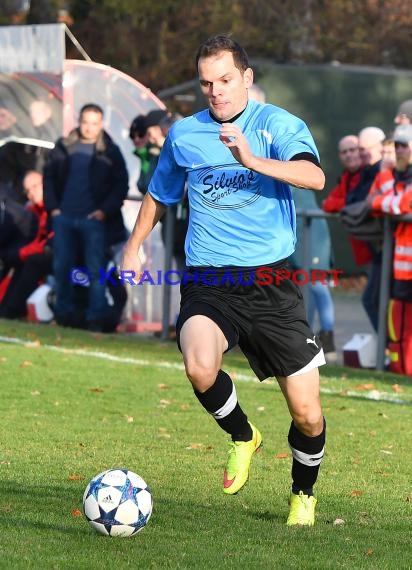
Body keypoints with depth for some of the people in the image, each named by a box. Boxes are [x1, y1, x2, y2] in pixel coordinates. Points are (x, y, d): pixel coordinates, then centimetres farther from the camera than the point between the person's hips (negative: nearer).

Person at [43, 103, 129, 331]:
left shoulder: (110, 152, 1)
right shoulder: (64, 147, 8)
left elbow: (121, 184, 0)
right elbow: (49, 176, 13)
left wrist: (105, 210, -9)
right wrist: (52, 206, 3)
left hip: (93, 219, -3)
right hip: (64, 218, 3)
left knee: (95, 270, -5)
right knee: (62, 268, 7)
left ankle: (96, 319, -3)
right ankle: (64, 315, 18)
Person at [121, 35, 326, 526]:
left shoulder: (277, 124, -1)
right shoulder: (184, 134, 9)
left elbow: (314, 177, -21)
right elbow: (159, 195, 29)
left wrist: (253, 160, -34)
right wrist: (133, 248, 27)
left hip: (272, 283, -1)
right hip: (208, 283, 1)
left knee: (307, 415, -1)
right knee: (200, 366, -31)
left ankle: (303, 495, 31)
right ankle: (242, 437, 1)